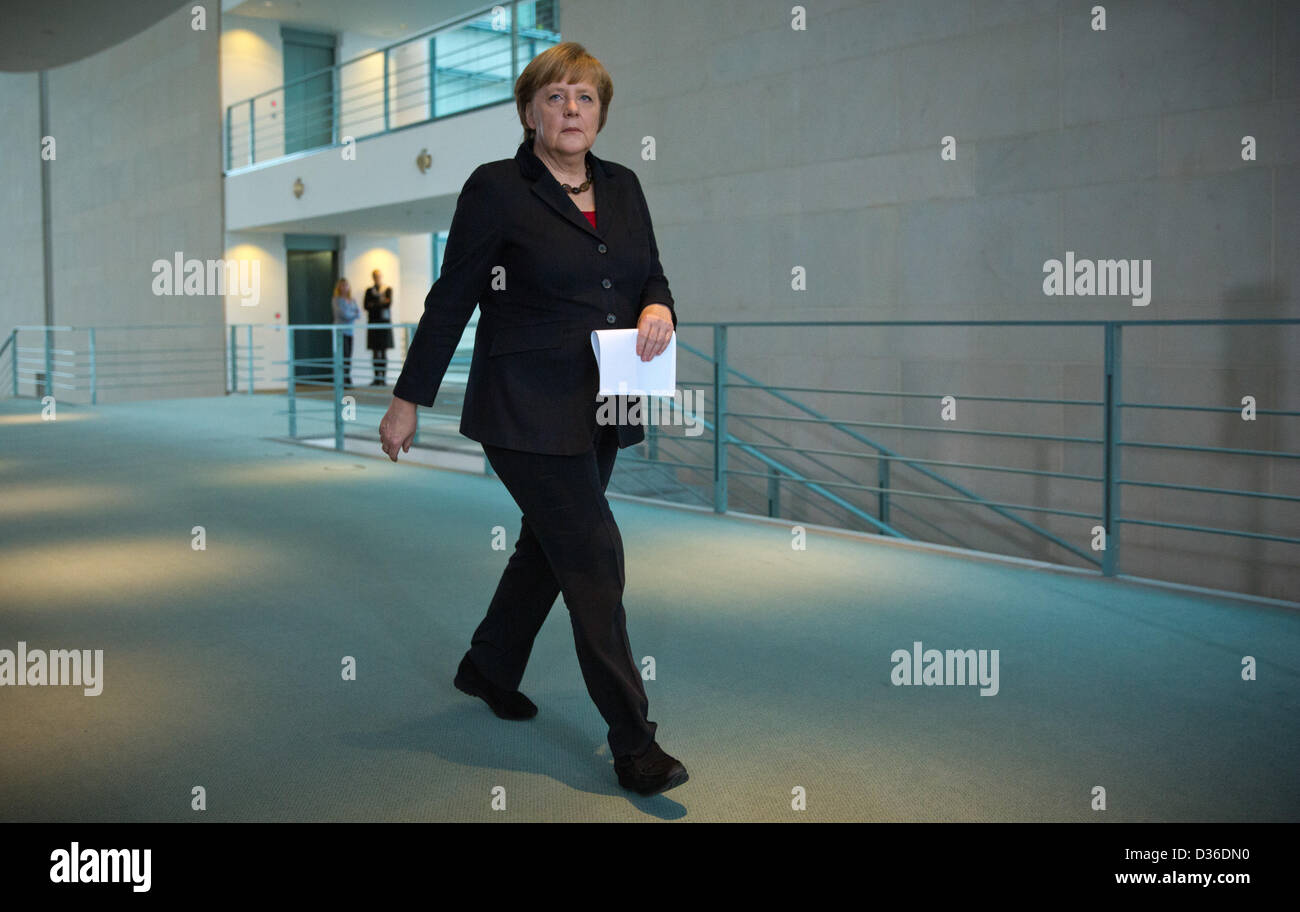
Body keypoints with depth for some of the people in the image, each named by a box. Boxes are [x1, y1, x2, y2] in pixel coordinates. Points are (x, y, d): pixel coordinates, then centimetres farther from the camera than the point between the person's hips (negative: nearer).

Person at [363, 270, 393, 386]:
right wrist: (380, 303, -7)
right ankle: (376, 378, 2)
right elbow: (366, 306, 3)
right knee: (375, 351, 0)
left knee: (384, 351, -5)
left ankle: (383, 377, -5)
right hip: (373, 322, 2)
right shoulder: (369, 290, 14)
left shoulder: (388, 289, 7)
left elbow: (389, 303, -7)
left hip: (384, 321, -2)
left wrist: (374, 304, -6)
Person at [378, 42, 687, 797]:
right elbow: (451, 298, -5)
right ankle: (634, 744, 2)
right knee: (593, 557, -7)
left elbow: (652, 276, 15)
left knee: (550, 544, 18)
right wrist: (409, 399, -4)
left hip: (600, 411, 7)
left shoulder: (623, 187, 10)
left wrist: (659, 311, -10)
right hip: (527, 413, -6)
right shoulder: (496, 189, -6)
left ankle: (489, 667, 42)